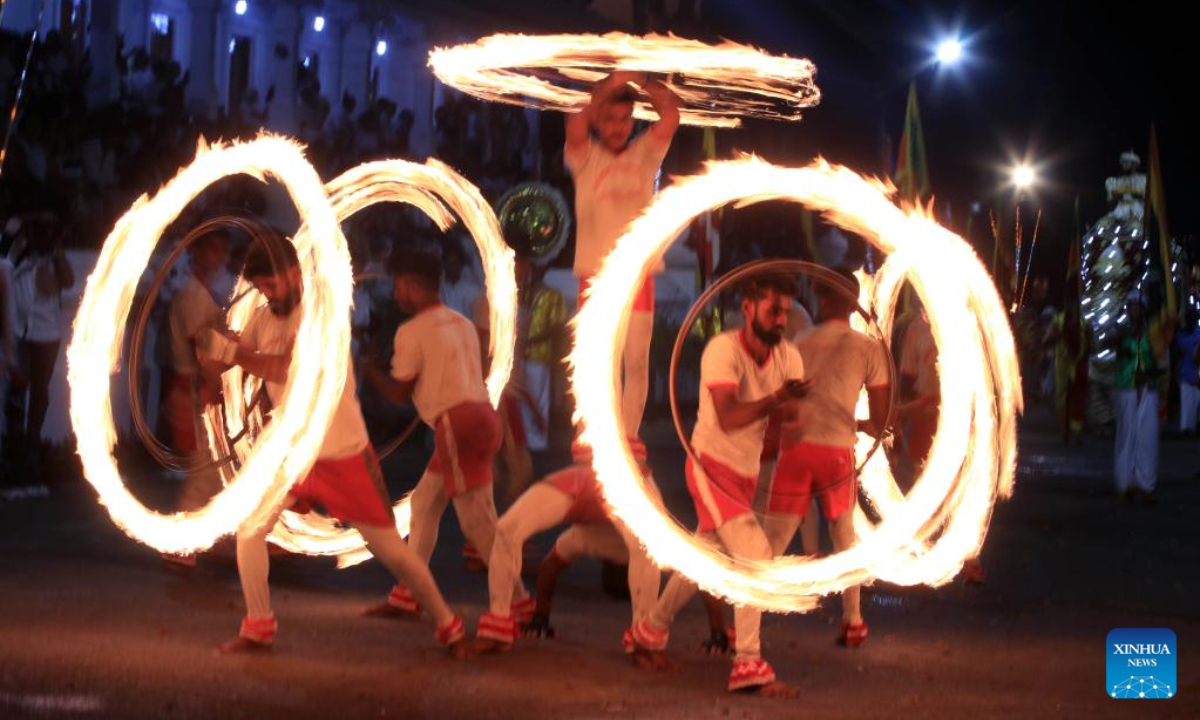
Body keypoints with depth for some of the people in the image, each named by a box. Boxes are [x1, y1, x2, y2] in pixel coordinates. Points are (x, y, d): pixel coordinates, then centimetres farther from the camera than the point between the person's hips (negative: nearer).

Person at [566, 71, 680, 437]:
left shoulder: (644, 154, 8)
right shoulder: (585, 158, 2)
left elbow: (671, 115, -4)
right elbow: (575, 125, -18)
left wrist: (640, 81, -14)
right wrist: (609, 87, -23)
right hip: (596, 274, -2)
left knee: (637, 363, 2)